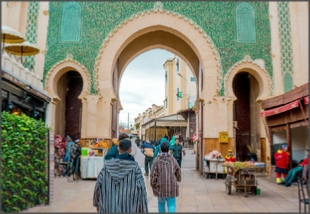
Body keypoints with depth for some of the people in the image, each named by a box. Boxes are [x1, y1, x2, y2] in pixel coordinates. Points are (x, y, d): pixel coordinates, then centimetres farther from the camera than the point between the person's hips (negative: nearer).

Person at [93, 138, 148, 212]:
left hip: (108, 209, 2)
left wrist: (97, 204, 16)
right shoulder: (135, 167, -11)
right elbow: (141, 192, -14)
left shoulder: (107, 165, -5)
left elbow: (98, 186, 0)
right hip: (129, 209, -2)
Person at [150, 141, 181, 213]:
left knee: (161, 203, 21)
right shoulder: (173, 159, 1)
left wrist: (153, 184, 3)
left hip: (160, 186, 0)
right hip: (172, 185, 0)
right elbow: (178, 171, 9)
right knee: (171, 205, 2)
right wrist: (178, 179, 30)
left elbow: (153, 174, -9)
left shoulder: (157, 159, -6)